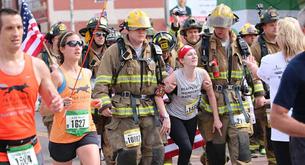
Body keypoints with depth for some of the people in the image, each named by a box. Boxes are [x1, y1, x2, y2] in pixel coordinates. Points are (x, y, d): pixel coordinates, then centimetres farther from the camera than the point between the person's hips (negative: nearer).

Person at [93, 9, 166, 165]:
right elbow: (101, 82, -6)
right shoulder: (115, 51, -2)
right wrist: (104, 103, -17)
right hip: (124, 110, -5)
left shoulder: (153, 52, 14)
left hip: (149, 110, 5)